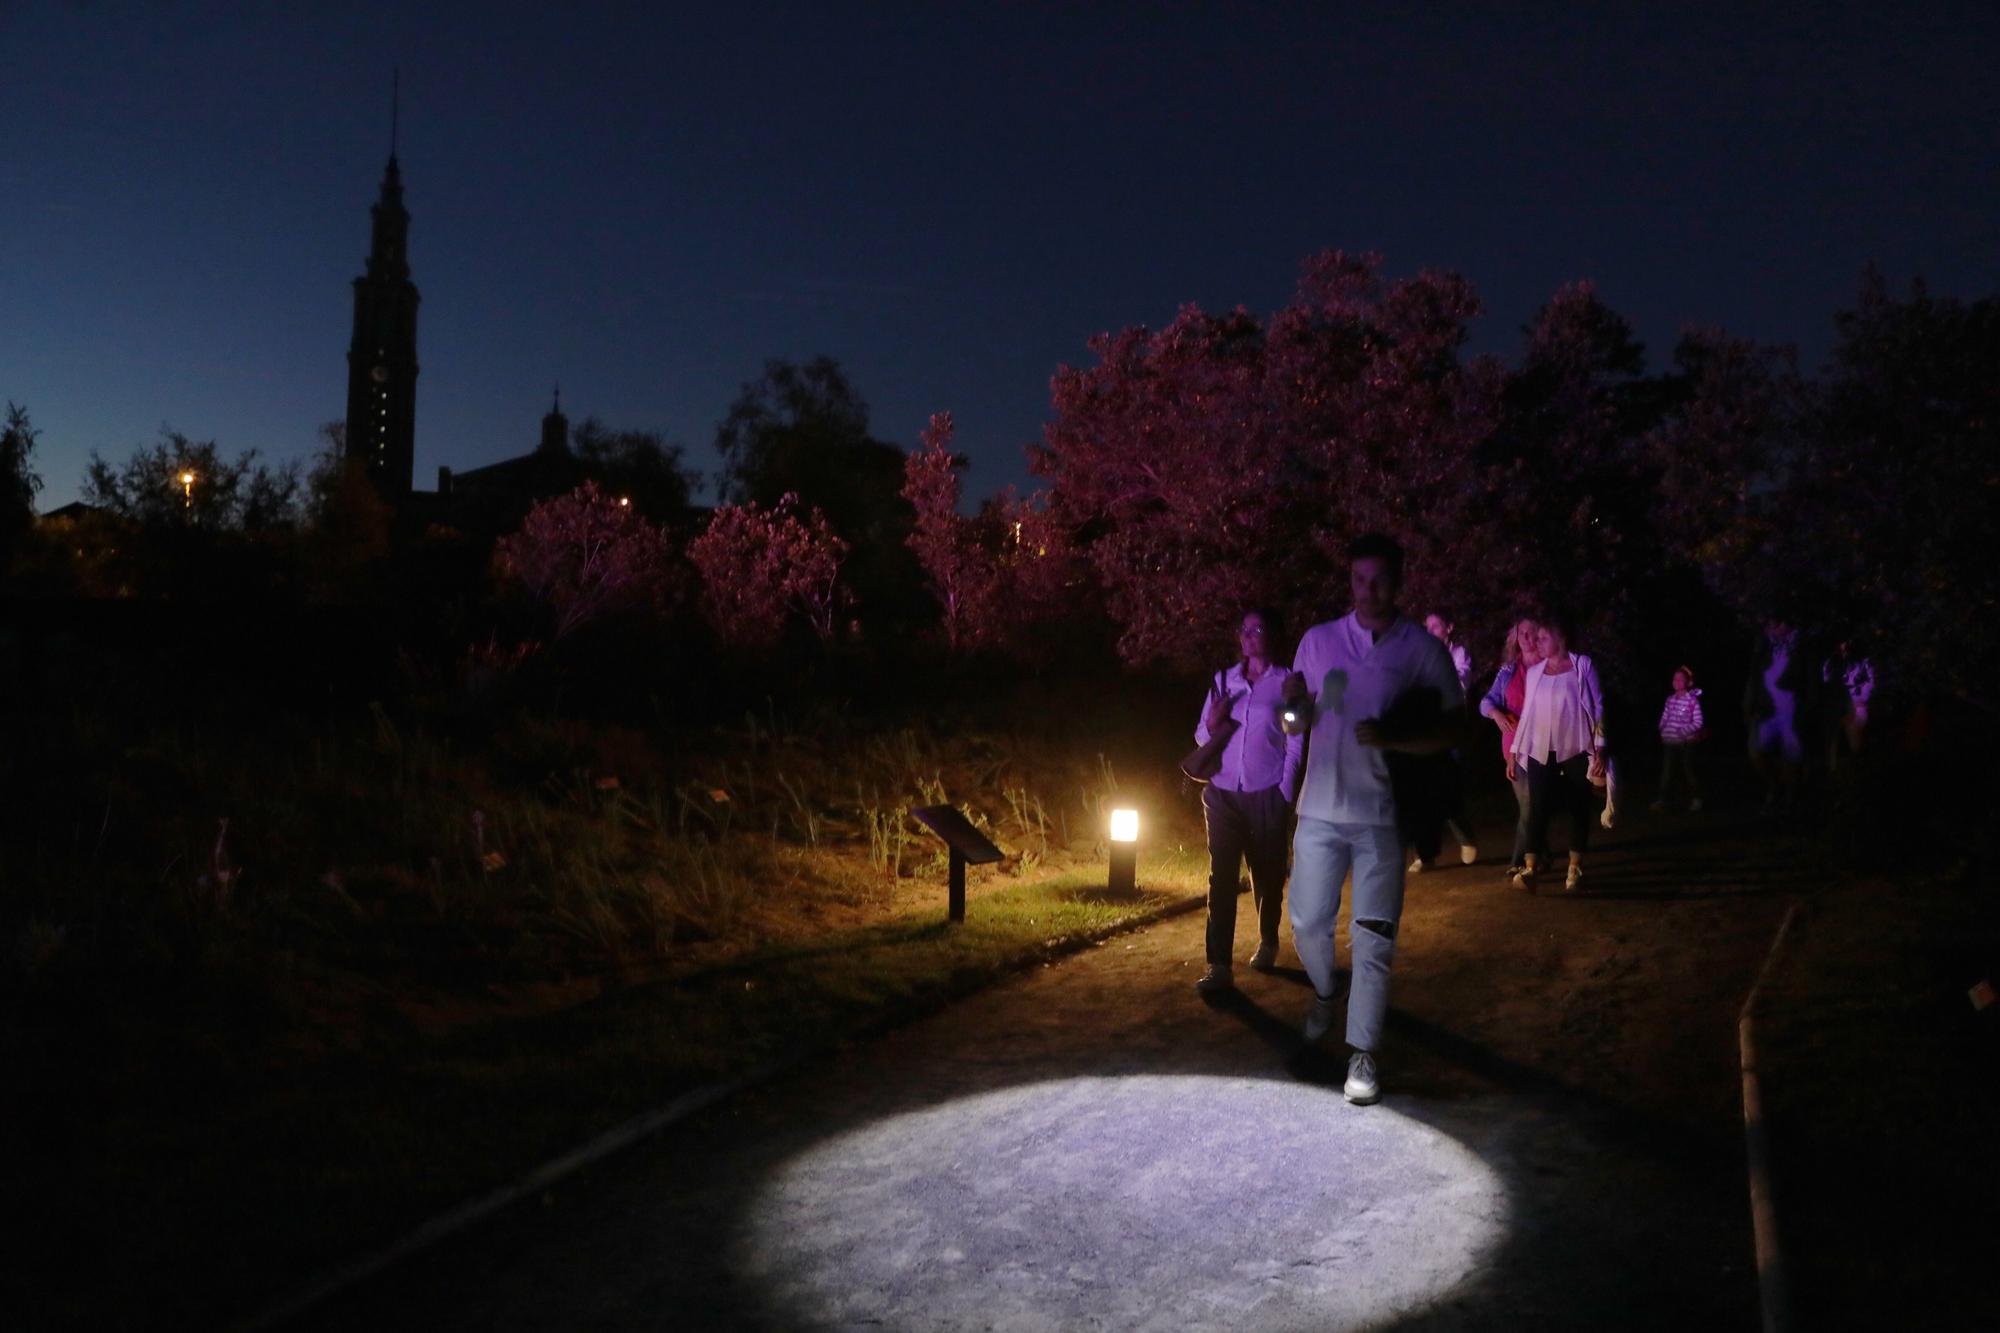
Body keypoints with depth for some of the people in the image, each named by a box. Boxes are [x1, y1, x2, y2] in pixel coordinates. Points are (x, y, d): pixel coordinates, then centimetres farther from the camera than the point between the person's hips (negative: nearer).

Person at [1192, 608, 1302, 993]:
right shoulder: (1223, 680, 8)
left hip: (1266, 795, -2)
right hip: (1222, 792, 3)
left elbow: (1295, 743, -3)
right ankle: (1218, 966, -8)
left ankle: (1267, 944, 33)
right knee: (1220, 877, -5)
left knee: (1267, 876, 9)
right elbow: (1201, 737, 13)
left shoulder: (1286, 681, -1)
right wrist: (1212, 724, -9)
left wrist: (1285, 795, -8)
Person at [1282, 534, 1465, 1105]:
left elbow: (1451, 730, -2)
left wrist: (1391, 737, -19)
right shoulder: (1318, 641, 6)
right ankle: (1324, 992, 39)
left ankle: (1362, 1055, 9)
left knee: (1373, 939, -2)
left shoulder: (1423, 649, -2)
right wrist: (1298, 704, -11)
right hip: (1321, 809, 3)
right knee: (1308, 923, 8)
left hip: (1383, 816, -2)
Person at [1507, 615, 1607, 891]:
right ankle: (1529, 868, -12)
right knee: (1537, 809, -8)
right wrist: (1514, 751, 10)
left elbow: (1597, 707, 0)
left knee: (1577, 809, 3)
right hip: (1540, 752, 2)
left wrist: (1599, 748, -7)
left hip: (1575, 751, -2)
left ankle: (1575, 868, 12)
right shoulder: (1534, 671, 11)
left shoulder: (1582, 665, 1)